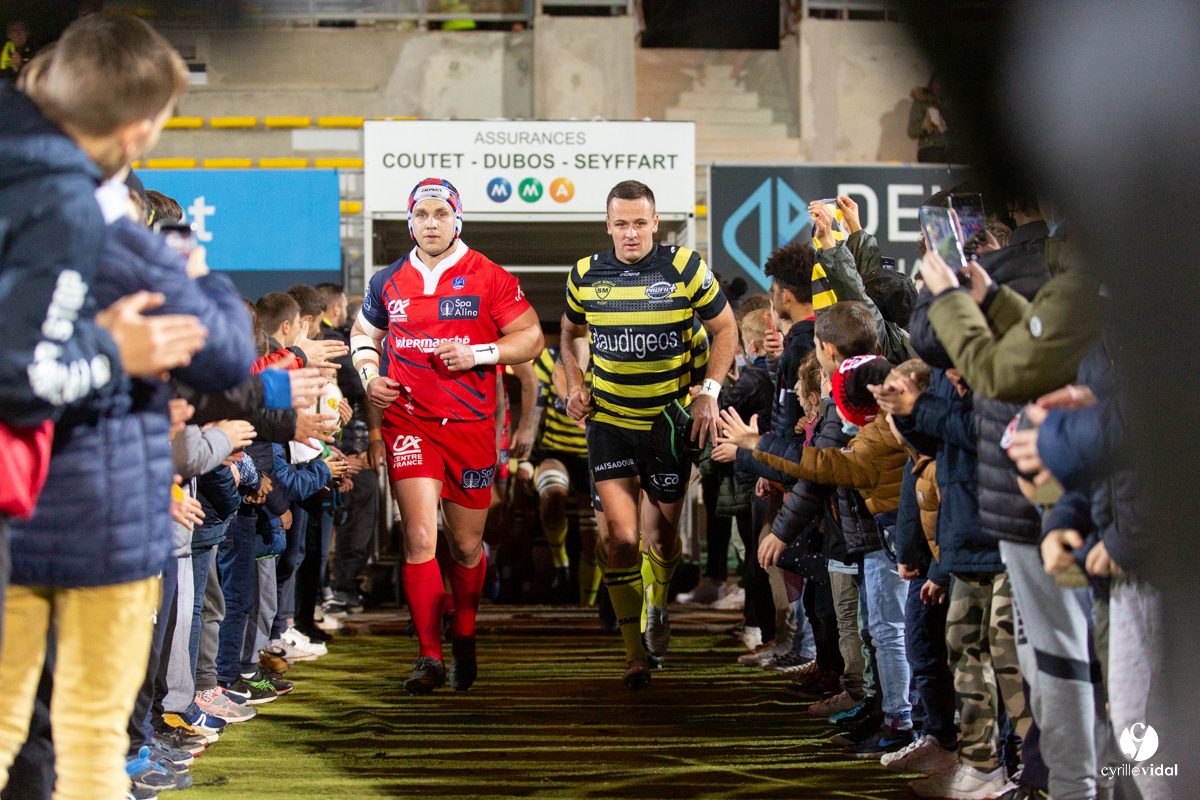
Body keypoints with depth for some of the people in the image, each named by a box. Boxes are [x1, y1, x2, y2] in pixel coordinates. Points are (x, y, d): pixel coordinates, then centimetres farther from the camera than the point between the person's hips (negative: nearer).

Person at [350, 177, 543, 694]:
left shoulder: (488, 279, -1)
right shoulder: (389, 283, 7)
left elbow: (530, 338, -1)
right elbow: (363, 332, 23)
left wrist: (478, 353, -16)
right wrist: (369, 374, 3)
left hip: (471, 425, 0)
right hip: (408, 421, 1)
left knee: (466, 545, 10)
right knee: (420, 539, -13)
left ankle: (464, 641, 33)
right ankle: (429, 657, -8)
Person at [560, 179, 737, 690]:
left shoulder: (685, 269, -10)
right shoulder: (585, 275, -2)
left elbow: (725, 328, 1)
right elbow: (571, 332, 17)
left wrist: (709, 391, -9)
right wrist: (574, 385, 3)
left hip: (670, 421, -1)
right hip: (608, 422, 1)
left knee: (662, 536, 9)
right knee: (622, 536, -9)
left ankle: (657, 606, 42)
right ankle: (635, 654, 0)